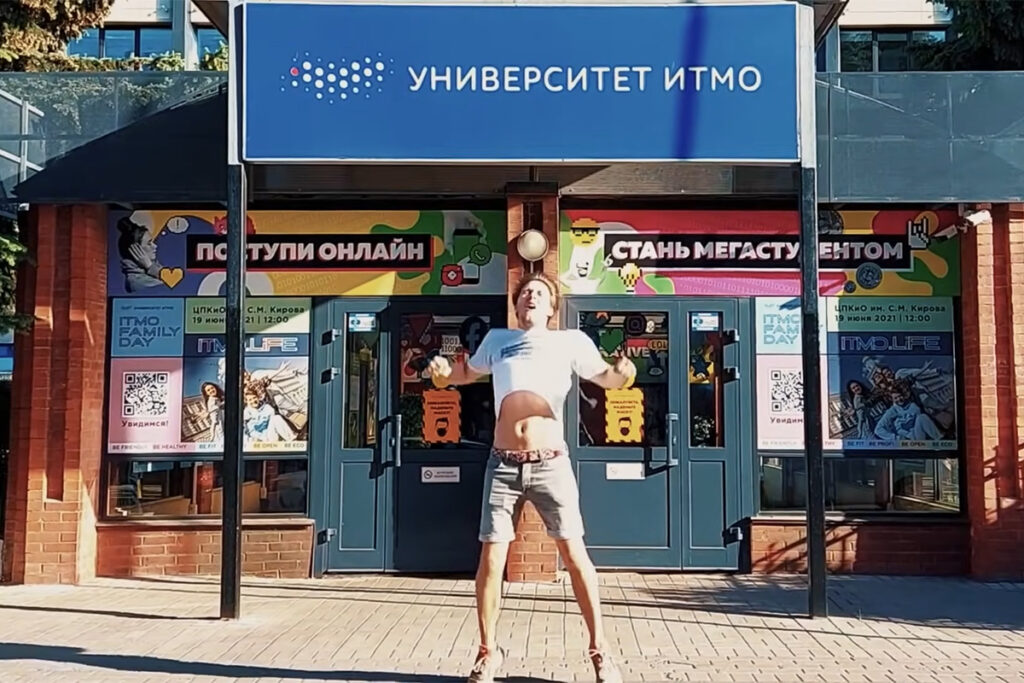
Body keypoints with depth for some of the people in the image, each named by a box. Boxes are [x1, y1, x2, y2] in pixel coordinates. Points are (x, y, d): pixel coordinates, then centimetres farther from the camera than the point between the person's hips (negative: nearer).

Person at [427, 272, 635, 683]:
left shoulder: (571, 341, 6)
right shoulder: (496, 339, 14)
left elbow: (606, 378, 8)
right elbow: (469, 373, 29)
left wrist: (622, 374, -16)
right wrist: (444, 372, 7)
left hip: (550, 464, -2)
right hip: (503, 464, 2)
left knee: (574, 553, -1)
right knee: (491, 557, 1)